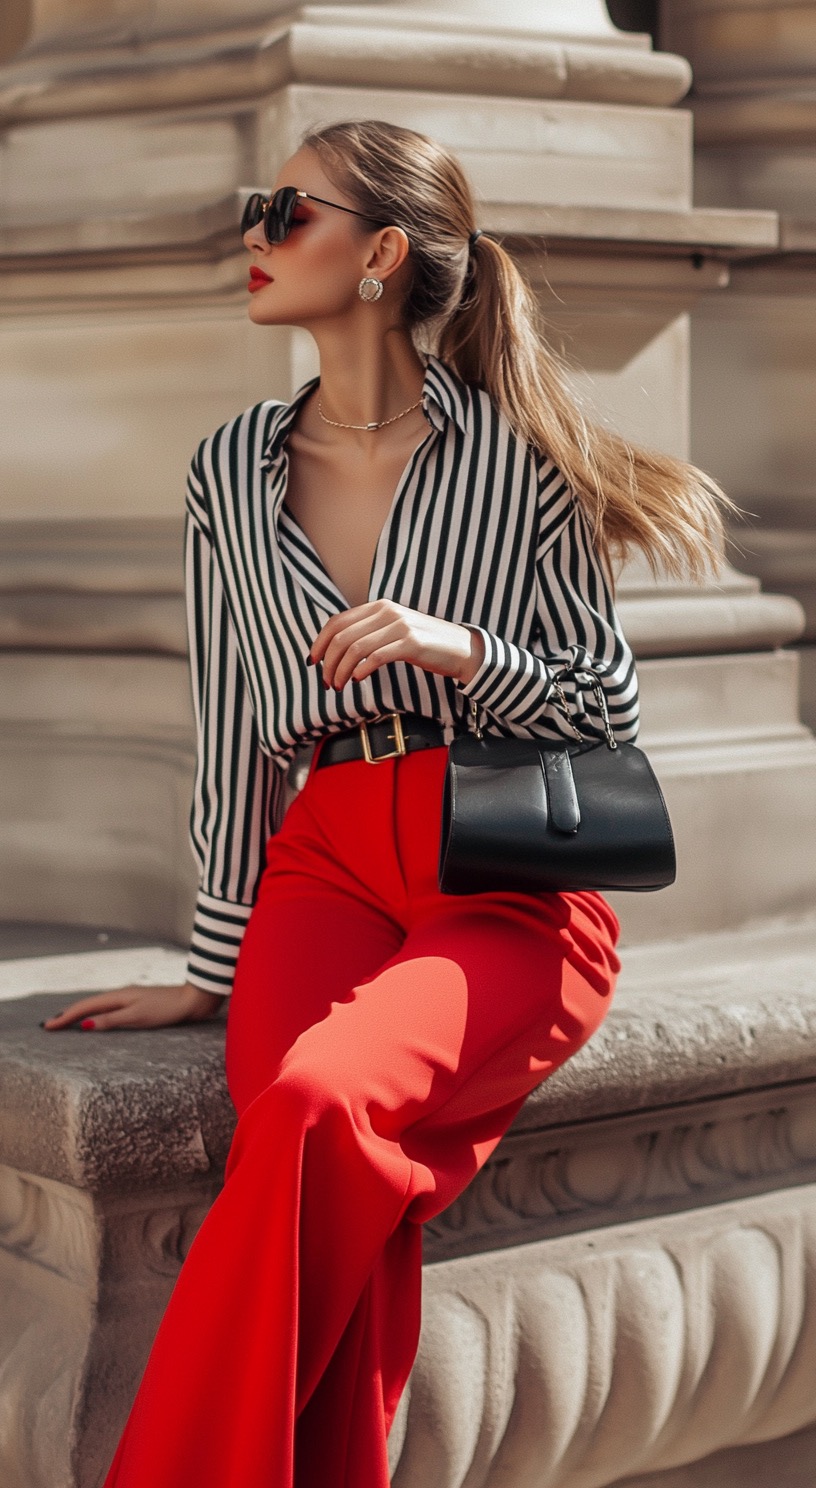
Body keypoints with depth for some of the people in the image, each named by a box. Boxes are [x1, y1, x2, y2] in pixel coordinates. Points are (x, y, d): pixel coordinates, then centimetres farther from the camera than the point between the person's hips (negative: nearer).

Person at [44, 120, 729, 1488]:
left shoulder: (517, 453, 3)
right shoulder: (233, 472, 14)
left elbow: (609, 711, 5)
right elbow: (233, 735, 16)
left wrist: (460, 649, -13)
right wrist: (211, 974, 13)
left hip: (515, 881, -3)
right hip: (328, 872, 3)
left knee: (320, 1102, -32)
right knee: (353, 1214, -28)